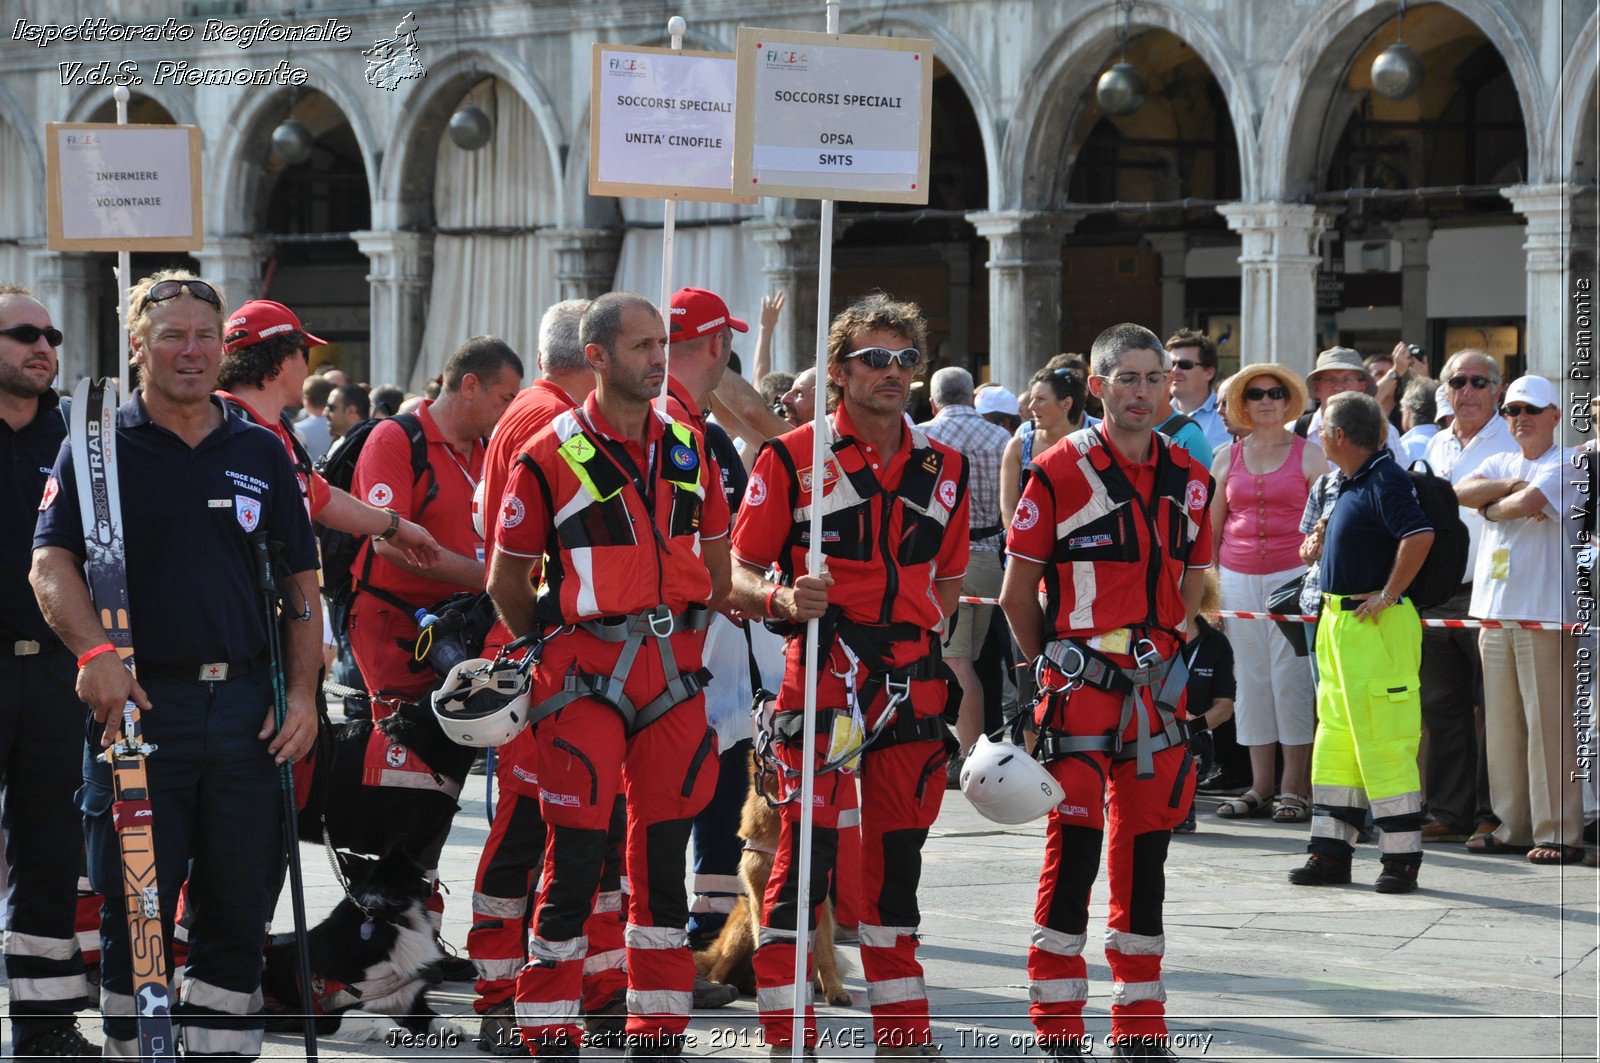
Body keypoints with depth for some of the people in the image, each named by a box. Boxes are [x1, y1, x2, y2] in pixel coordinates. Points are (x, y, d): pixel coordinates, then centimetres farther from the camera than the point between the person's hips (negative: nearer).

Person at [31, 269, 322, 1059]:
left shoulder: (261, 453, 13)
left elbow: (301, 580, 14)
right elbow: (51, 563, -5)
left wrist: (302, 691, 3)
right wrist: (95, 653, -21)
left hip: (246, 705, 3)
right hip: (138, 705, -3)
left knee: (241, 903, 5)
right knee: (135, 905, 0)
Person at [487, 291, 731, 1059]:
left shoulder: (687, 447, 9)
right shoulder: (552, 457, -6)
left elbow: (715, 557, 18)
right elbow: (506, 579, 2)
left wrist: (687, 635, 13)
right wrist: (551, 650, 7)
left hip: (673, 672, 5)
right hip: (586, 678, -5)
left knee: (664, 853, 8)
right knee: (575, 859, -5)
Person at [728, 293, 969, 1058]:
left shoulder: (943, 468, 13)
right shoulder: (794, 458, -2)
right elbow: (740, 572, -3)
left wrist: (917, 632, 12)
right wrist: (783, 600, -21)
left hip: (913, 686, 5)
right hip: (822, 681, -4)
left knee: (899, 854, 9)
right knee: (807, 853, -8)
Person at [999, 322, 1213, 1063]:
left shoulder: (1191, 479, 9)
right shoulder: (1060, 471, -6)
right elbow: (1017, 592, -1)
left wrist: (1163, 655, 13)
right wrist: (1053, 667, 6)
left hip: (1157, 690, 5)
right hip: (1080, 688, -5)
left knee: (1145, 854, 10)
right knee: (1074, 854, -7)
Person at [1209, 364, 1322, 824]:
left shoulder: (1309, 454, 4)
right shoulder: (1228, 457, 12)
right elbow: (1212, 525, 16)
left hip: (1292, 575, -3)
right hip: (1238, 578, 3)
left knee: (1291, 676, -7)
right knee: (1251, 677, 3)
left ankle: (1295, 787, -2)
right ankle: (1259, 786, 8)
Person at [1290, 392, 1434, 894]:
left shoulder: (1385, 480, -16)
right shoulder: (1352, 482, 14)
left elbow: (1420, 535, -29)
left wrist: (1389, 594, -22)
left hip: (1376, 625, -10)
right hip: (1339, 621, 10)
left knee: (1383, 744, -6)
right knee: (1335, 739, 12)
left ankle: (1402, 858, 1)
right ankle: (1331, 852, 17)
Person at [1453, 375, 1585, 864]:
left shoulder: (1567, 464, -3)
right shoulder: (1502, 463, 18)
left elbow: (1527, 503, -20)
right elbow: (1462, 492, 1)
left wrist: (1490, 508, -1)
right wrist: (1510, 486, -12)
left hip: (1546, 610, -7)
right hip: (1495, 608, 7)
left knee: (1548, 723, -8)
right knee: (1502, 724, 8)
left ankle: (1559, 832, -6)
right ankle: (1512, 827, 14)